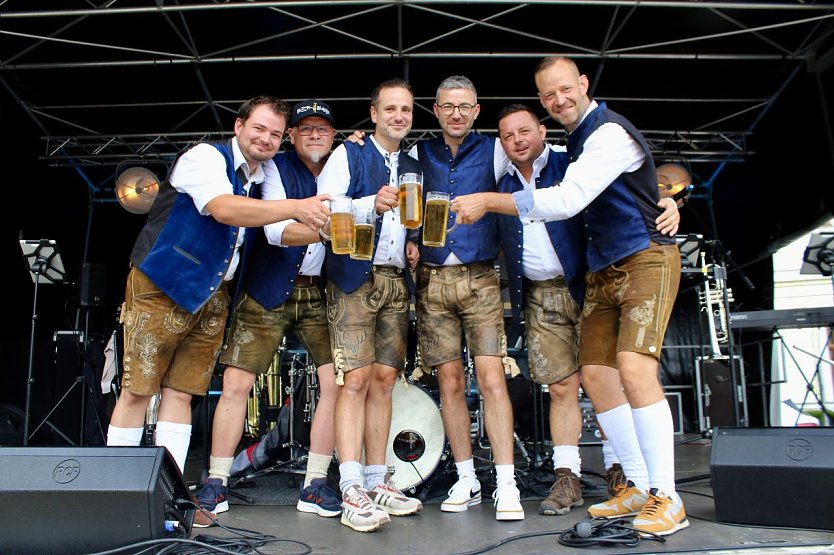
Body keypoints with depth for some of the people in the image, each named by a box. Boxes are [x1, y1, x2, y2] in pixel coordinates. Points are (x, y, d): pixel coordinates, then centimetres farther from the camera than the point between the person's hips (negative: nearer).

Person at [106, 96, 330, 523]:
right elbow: (224, 209, -29)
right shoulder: (206, 157, -11)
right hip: (160, 287, -6)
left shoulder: (265, 176, 10)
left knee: (181, 393, 5)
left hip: (211, 296, 6)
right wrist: (296, 208, -36)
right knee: (137, 390, -3)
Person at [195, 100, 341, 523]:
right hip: (269, 292, -3)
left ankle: (314, 487, 4)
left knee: (336, 382, -8)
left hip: (321, 292, 3)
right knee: (236, 382, -6)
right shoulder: (278, 169, -1)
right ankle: (215, 485, 10)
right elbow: (275, 231, -15)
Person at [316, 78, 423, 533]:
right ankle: (352, 492, -9)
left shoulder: (413, 169, 21)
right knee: (355, 379, -12)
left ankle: (377, 483, 12)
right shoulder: (348, 155, 4)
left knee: (384, 380, 4)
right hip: (354, 278, -5)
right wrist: (372, 203, -23)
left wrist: (414, 245, 8)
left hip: (397, 282, 6)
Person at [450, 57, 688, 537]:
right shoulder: (577, 140, 15)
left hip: (645, 261, -9)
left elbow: (566, 201, -24)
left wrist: (489, 201, -22)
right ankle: (639, 487, 13)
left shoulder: (610, 132, -14)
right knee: (596, 375, 2)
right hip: (602, 271, 9)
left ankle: (667, 499, -11)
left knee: (635, 370, -21)